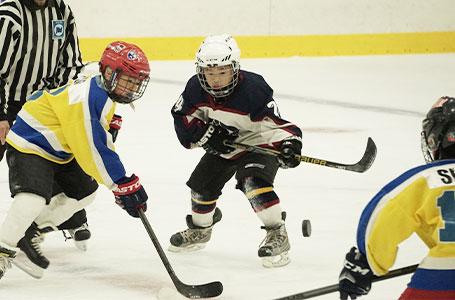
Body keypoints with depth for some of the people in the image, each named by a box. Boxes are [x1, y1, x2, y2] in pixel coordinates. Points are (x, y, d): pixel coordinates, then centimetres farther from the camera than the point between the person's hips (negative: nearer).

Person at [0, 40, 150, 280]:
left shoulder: (103, 94, 2)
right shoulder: (87, 99, -29)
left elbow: (102, 141, 14)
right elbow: (92, 151, -30)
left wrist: (123, 180, 11)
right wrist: (123, 184, -26)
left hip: (58, 150, 11)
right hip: (29, 144, -11)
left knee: (83, 192, 15)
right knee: (34, 195, -29)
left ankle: (29, 234, 21)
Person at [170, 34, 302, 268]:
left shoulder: (254, 89, -32)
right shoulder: (196, 89, -17)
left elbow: (274, 124, -34)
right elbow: (182, 118, -6)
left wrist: (289, 144, -52)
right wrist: (207, 132, -21)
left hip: (257, 144, -6)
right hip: (221, 146, 6)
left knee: (254, 182, -30)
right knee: (202, 184, 10)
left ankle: (277, 235, -20)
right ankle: (200, 230, 40)